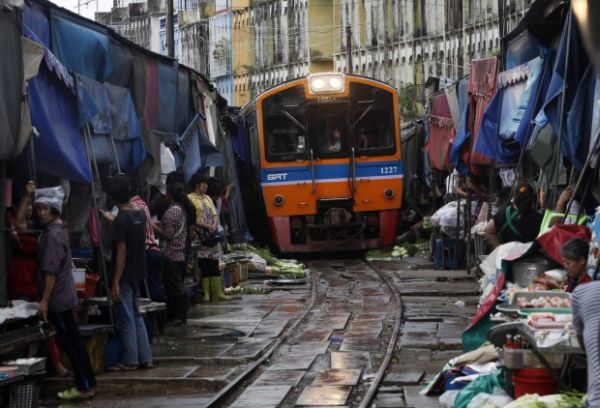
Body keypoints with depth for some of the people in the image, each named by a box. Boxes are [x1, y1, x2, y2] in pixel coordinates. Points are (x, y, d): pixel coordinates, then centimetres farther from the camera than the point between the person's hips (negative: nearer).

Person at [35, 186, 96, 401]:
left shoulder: (52, 234, -20)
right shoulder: (59, 228, 9)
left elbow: (51, 271, -23)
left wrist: (45, 300, -21)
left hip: (58, 297, -10)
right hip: (63, 295, 10)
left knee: (70, 342, -4)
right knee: (71, 340, 15)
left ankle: (85, 386, 0)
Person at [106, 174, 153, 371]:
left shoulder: (121, 219, -19)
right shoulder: (140, 213, 4)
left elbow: (121, 253, -20)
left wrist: (115, 283, -18)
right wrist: (109, 219, 36)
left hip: (125, 276, -8)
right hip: (137, 273, 8)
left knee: (126, 319, 0)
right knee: (137, 316, 15)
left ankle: (130, 361, 5)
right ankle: (145, 358, 16)